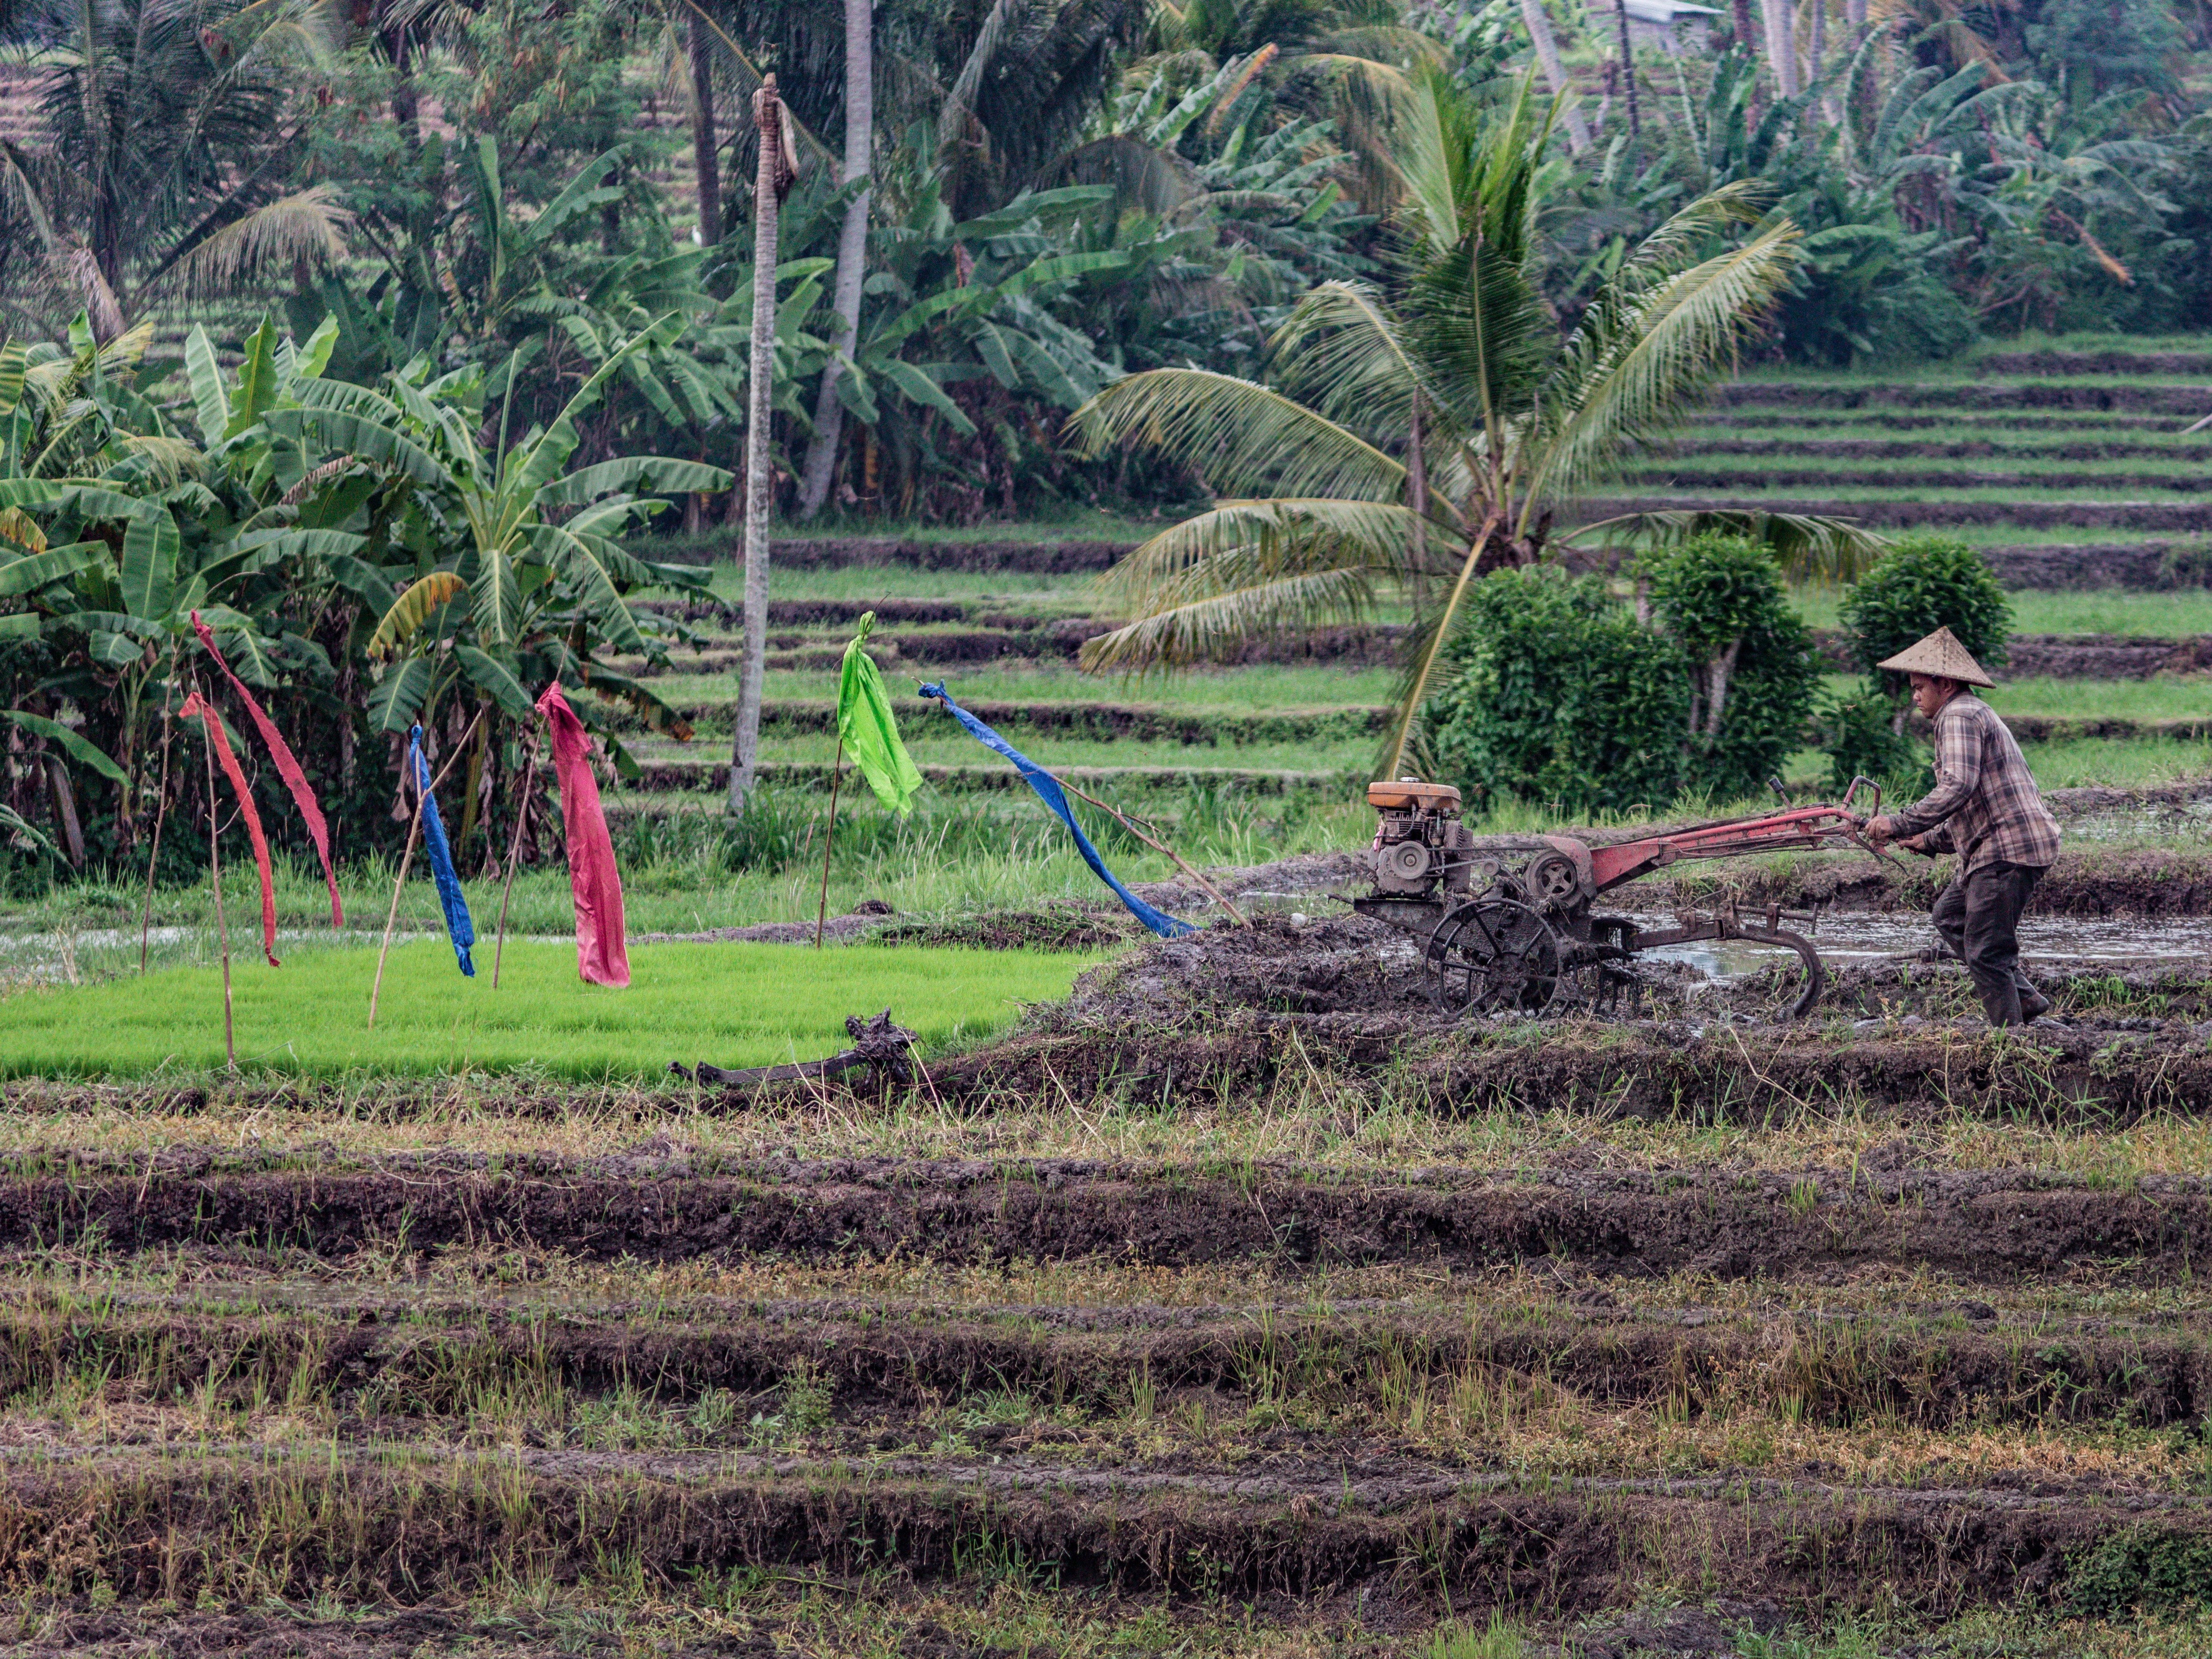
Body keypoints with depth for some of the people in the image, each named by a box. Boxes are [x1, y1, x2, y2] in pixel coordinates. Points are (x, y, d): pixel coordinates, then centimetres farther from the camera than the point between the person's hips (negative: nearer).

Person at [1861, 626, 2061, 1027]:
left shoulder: (1959, 717, -9)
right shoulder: (1976, 716, 25)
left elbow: (1958, 788, -25)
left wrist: (1899, 824, -22)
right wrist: (1931, 841, 21)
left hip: (2008, 850, -11)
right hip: (2001, 847, 11)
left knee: (1985, 951, -8)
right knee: (1949, 916, 21)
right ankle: (2024, 996, 16)